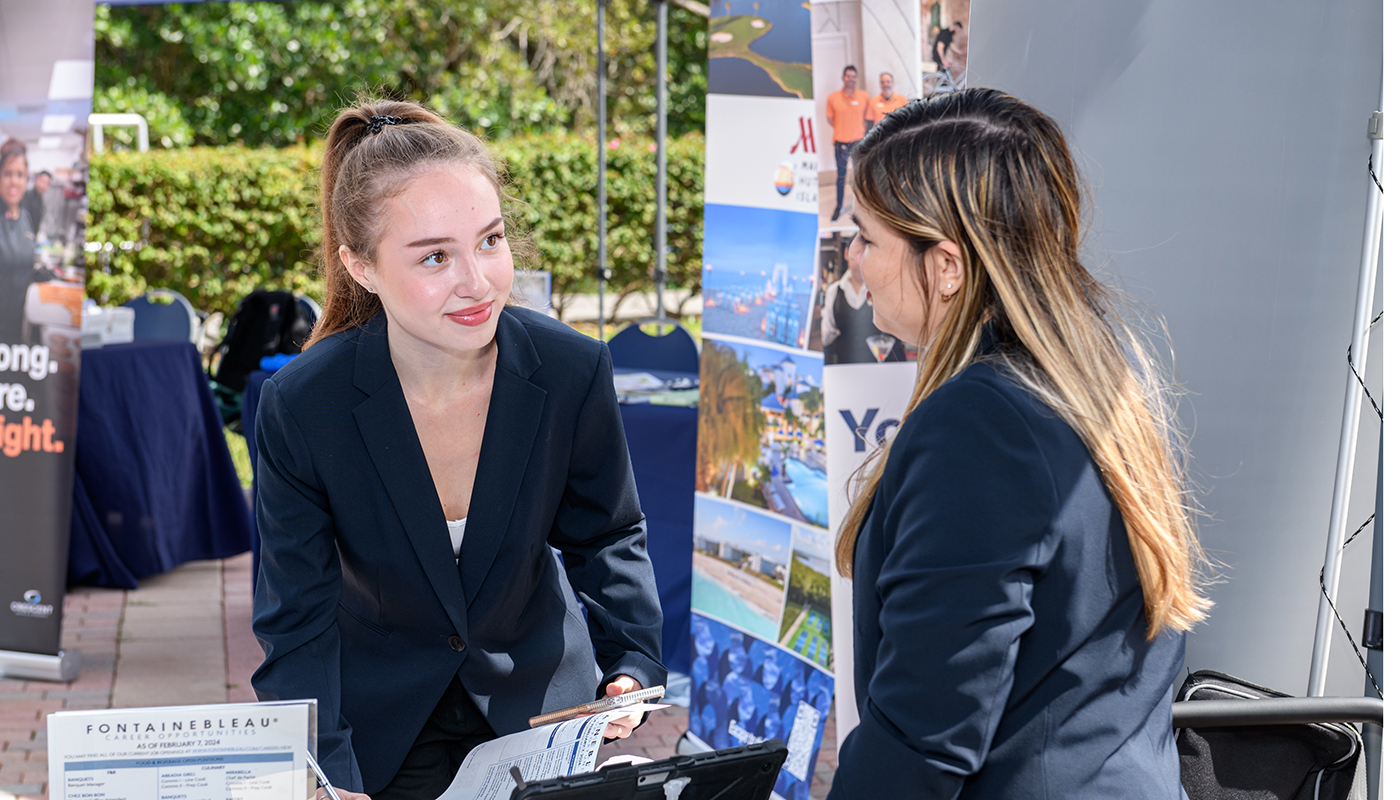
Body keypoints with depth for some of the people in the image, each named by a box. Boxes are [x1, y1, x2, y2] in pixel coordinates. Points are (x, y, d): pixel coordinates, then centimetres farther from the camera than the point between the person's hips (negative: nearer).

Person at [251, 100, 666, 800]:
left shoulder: (574, 372, -19)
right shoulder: (300, 407, -24)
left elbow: (606, 538, -1)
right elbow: (296, 626, -18)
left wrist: (631, 663, -18)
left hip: (540, 710, 2)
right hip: (380, 727, -2)